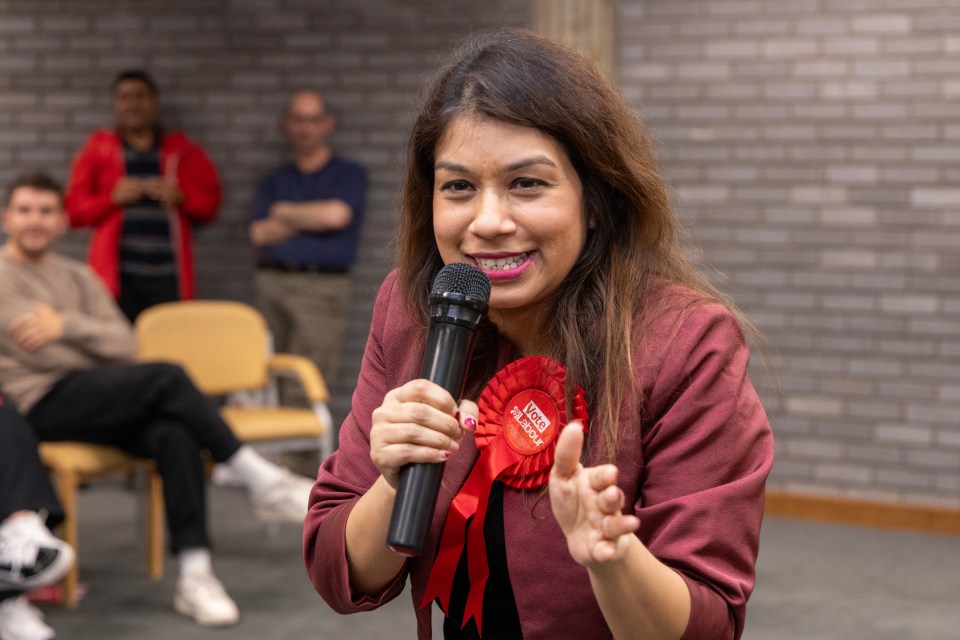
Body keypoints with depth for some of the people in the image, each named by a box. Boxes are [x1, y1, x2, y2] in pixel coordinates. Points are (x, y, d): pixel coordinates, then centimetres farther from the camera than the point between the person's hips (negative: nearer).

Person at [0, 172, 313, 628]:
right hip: (46, 405, -6)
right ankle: (262, 480, -20)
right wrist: (92, 340, 1)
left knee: (175, 434, -28)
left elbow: (123, 346, 8)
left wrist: (67, 325, -7)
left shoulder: (78, 277, 22)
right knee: (165, 377, -28)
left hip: (98, 401, 6)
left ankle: (194, 577, -30)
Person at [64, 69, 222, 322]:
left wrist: (180, 197, -6)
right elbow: (74, 209, 8)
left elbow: (209, 203, 13)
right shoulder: (98, 149, 12)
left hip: (168, 275, 1)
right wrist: (113, 198, -8)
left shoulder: (183, 150, 14)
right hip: (118, 274, -1)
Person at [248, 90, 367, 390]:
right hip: (272, 283, 4)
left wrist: (284, 211, 5)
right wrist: (312, 217, -1)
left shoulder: (350, 174, 10)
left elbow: (336, 214, -9)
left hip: (321, 288, -4)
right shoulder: (273, 182, 20)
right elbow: (260, 234, 5)